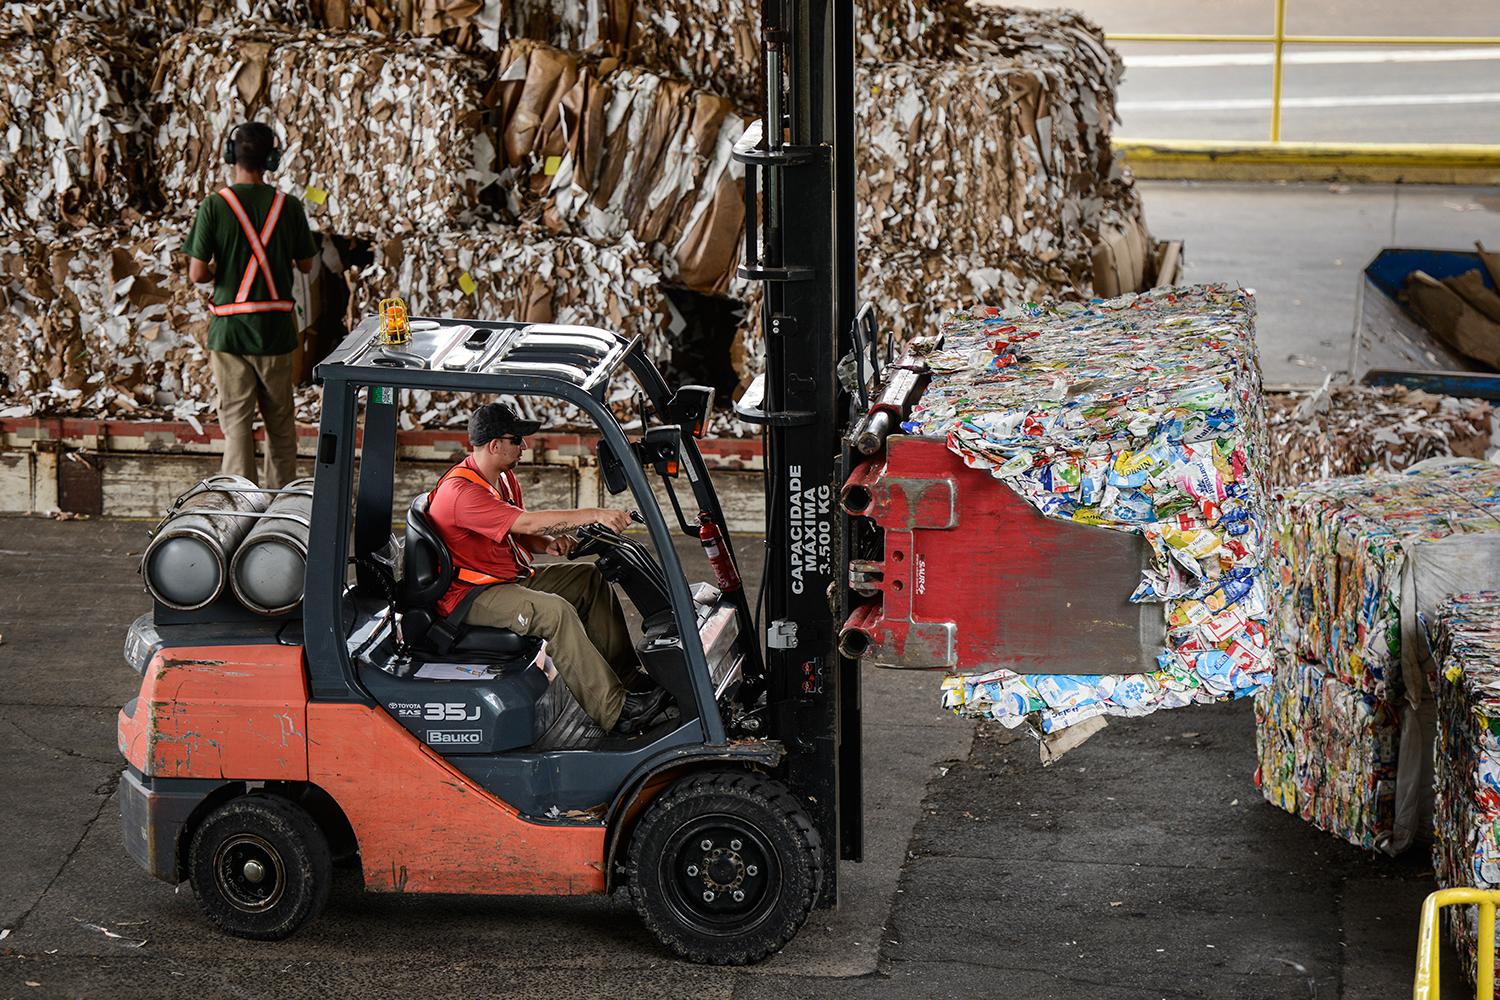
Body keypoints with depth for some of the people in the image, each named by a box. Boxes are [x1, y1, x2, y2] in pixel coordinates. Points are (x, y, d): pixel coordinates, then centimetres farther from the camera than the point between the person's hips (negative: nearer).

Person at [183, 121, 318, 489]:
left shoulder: (215, 206, -10)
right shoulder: (289, 207, -3)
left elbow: (197, 274, -11)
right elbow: (306, 264, 8)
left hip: (229, 330, -2)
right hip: (277, 329, 2)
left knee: (236, 420, 3)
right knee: (280, 421, 15)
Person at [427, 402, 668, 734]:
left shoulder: (504, 477, 9)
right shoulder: (461, 492, -26)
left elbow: (519, 532, 17)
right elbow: (526, 522, -33)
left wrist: (549, 542, -7)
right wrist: (594, 515, -34)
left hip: (510, 577, 11)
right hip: (470, 597, -11)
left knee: (590, 579, 7)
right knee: (555, 611, -30)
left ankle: (624, 674, 7)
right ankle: (615, 711, -32)